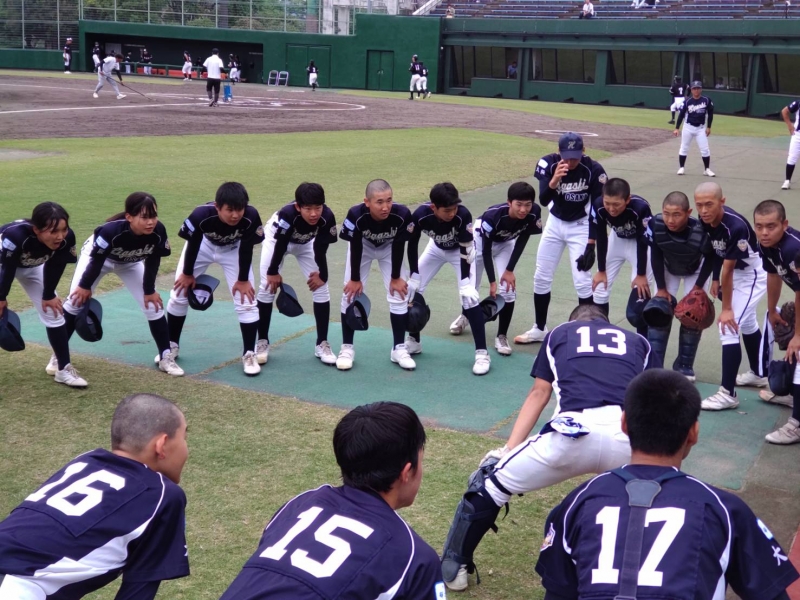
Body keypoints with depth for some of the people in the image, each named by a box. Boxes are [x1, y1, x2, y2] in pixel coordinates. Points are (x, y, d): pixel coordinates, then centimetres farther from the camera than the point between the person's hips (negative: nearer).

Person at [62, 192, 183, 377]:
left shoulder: (158, 232, -34)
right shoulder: (111, 230, -43)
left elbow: (152, 261, -14)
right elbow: (96, 260, -26)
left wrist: (149, 290, -5)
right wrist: (85, 286, -13)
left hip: (130, 263, 3)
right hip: (98, 256, -3)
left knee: (153, 304, -3)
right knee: (76, 301, -4)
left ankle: (165, 357, 8)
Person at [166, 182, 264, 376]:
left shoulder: (251, 216, -38)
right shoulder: (201, 215, -40)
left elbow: (246, 249, -21)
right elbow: (192, 245, -21)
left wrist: (243, 280, -11)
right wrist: (187, 274, -7)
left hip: (233, 249, 0)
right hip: (204, 245, 0)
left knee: (246, 300, -8)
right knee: (179, 294, 3)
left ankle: (249, 354, 4)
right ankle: (172, 345, 22)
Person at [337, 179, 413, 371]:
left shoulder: (402, 215, -38)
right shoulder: (356, 215, -40)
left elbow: (398, 247, -21)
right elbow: (355, 248, -24)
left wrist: (396, 278, -11)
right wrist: (355, 279, -13)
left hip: (389, 248, 1)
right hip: (363, 247, -1)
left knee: (399, 295, -3)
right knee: (351, 294, -3)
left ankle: (399, 348, 9)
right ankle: (347, 348, 9)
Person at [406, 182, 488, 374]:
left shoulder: (463, 215, -38)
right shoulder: (420, 215, -32)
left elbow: (465, 249, -28)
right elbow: (412, 245, -16)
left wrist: (464, 282, -29)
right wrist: (414, 276, -15)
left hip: (461, 251, -3)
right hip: (436, 249, 3)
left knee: (469, 296, -18)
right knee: (412, 289, -1)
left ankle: (482, 353, -11)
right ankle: (413, 341, 18)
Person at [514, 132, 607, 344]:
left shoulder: (594, 170, -22)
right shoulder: (548, 163, -18)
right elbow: (543, 201, -25)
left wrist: (592, 244, -18)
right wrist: (554, 179, -44)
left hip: (581, 226, -3)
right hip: (554, 223, 3)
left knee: (582, 281, -11)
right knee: (541, 277, 7)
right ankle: (539, 329, 23)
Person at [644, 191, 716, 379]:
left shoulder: (701, 231, -41)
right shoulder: (655, 225, -36)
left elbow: (710, 259, -19)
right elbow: (656, 257, -18)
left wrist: (698, 287, -16)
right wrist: (661, 288, -14)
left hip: (695, 270, -1)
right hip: (668, 268, 1)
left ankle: (684, 366, 15)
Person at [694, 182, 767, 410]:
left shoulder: (735, 227, -35)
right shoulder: (708, 219, -14)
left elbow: (728, 270, -29)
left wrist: (726, 308, -22)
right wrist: (715, 279, 7)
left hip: (753, 273, -9)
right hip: (737, 271, 9)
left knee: (729, 326, -15)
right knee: (746, 323, 24)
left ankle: (728, 394, -10)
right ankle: (758, 374, 45)